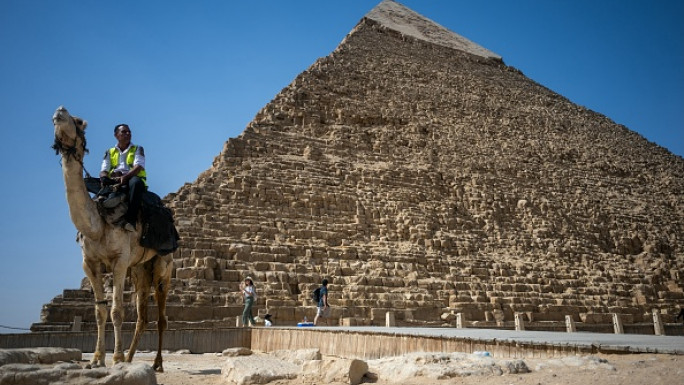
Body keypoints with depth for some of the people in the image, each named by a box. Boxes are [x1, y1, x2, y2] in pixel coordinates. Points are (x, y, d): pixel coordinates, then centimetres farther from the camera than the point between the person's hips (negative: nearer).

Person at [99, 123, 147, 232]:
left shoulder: (138, 149, 15)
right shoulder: (109, 152, 23)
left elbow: (138, 167, -3)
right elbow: (103, 171, 11)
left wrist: (125, 177, -23)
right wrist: (104, 177, -15)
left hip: (132, 179, -4)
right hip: (112, 182, 4)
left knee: (135, 182, -39)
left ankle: (131, 219, -49)